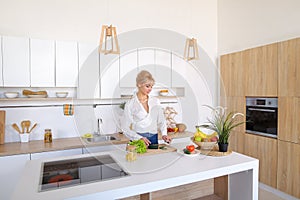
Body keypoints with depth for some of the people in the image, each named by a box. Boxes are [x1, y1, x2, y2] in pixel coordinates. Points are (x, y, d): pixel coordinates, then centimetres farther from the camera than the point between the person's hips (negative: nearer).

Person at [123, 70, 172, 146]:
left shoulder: (156, 101, 9)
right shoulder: (130, 104, -3)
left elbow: (161, 121, 13)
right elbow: (126, 129, -4)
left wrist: (164, 134, -4)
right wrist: (140, 138, -18)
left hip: (154, 140, 3)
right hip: (138, 141, -3)